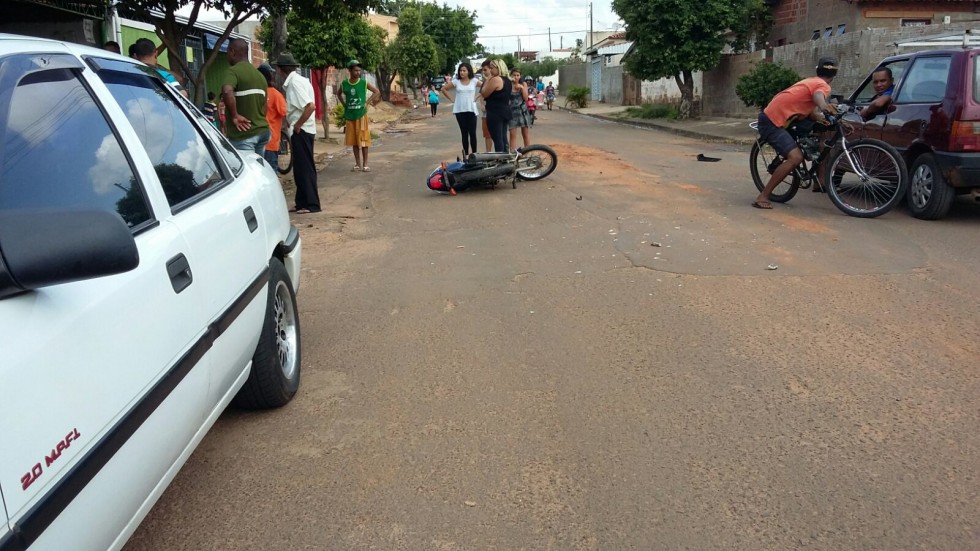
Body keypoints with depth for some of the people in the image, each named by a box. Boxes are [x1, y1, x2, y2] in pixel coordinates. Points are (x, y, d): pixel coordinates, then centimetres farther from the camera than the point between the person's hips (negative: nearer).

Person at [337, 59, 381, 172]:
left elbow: (377, 92, 2)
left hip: (361, 115, -2)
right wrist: (344, 104, 7)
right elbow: (339, 93, 19)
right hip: (349, 116, 2)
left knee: (363, 140, -1)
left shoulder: (364, 83, -6)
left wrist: (367, 102, -5)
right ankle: (357, 164, 14)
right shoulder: (344, 84, -1)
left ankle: (365, 164, 5)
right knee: (354, 141, 7)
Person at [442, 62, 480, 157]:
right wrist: (452, 99, 4)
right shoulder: (456, 81, 2)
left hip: (471, 110, -1)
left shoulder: (474, 81, 0)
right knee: (464, 133, 6)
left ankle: (474, 154, 3)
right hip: (460, 110, 1)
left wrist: (477, 98, -1)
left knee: (472, 133, -4)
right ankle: (466, 154, 11)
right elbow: (444, 89, 10)